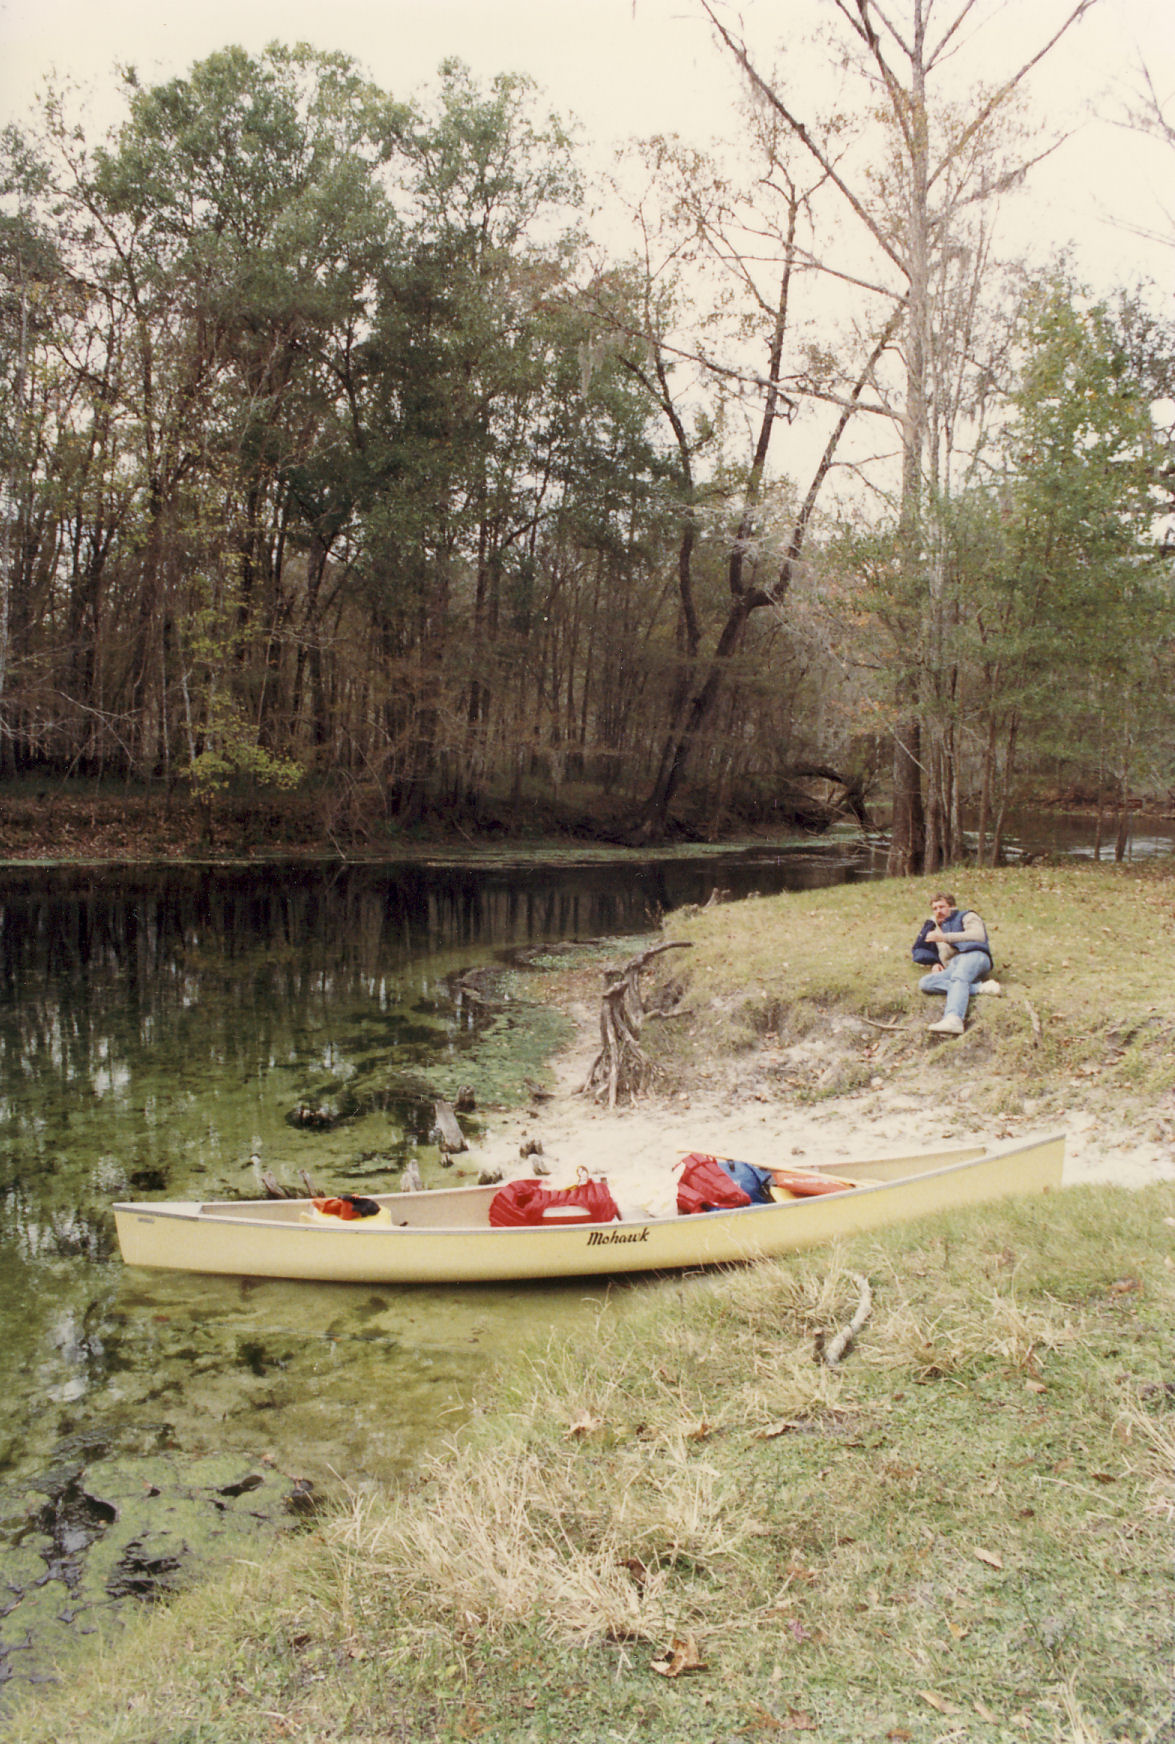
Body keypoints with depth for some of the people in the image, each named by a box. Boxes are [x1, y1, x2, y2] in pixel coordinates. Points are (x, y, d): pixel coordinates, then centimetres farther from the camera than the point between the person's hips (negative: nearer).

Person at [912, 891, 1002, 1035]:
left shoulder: (966, 916, 20)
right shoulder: (937, 928, 39)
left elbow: (978, 935, -2)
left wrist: (944, 937, -8)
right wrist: (936, 964, 13)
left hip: (974, 955, -5)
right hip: (952, 967, 5)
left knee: (958, 978, -38)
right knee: (925, 983, -24)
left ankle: (953, 1019, -68)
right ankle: (979, 987, -36)